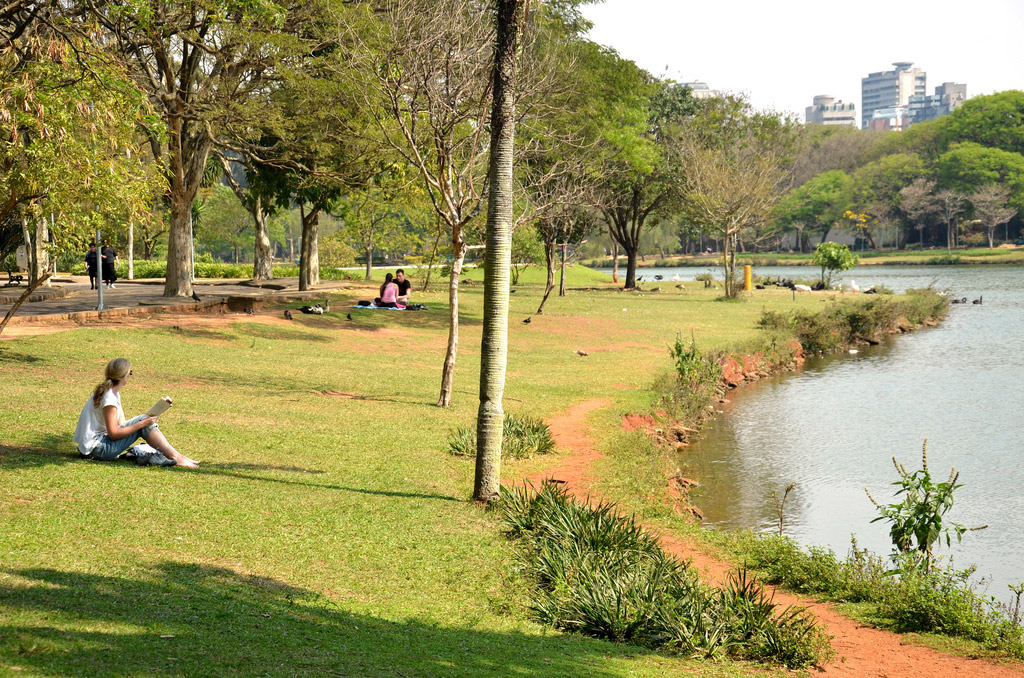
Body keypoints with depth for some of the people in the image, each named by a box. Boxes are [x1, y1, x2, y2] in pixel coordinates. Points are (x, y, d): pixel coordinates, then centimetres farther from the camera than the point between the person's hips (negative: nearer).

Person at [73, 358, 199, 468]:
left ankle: (175, 454, 1)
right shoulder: (109, 398, -20)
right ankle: (174, 456, -11)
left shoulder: (113, 392, 9)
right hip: (96, 449, -10)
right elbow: (114, 434, -21)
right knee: (142, 420, -13)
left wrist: (144, 422, -4)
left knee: (144, 421, 10)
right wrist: (141, 424, -17)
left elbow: (121, 424, 7)